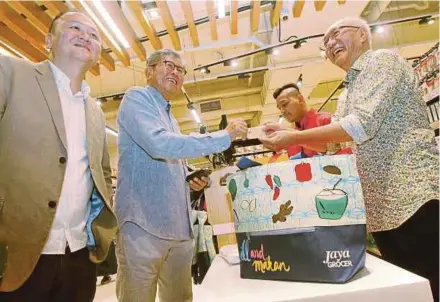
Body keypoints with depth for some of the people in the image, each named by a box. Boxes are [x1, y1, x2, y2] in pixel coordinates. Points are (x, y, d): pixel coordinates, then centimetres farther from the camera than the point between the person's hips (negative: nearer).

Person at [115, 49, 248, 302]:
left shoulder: (170, 117, 22)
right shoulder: (137, 98, -3)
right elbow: (159, 144, -23)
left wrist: (189, 179, 5)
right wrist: (224, 137, -19)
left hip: (179, 226, 8)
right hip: (143, 223, -8)